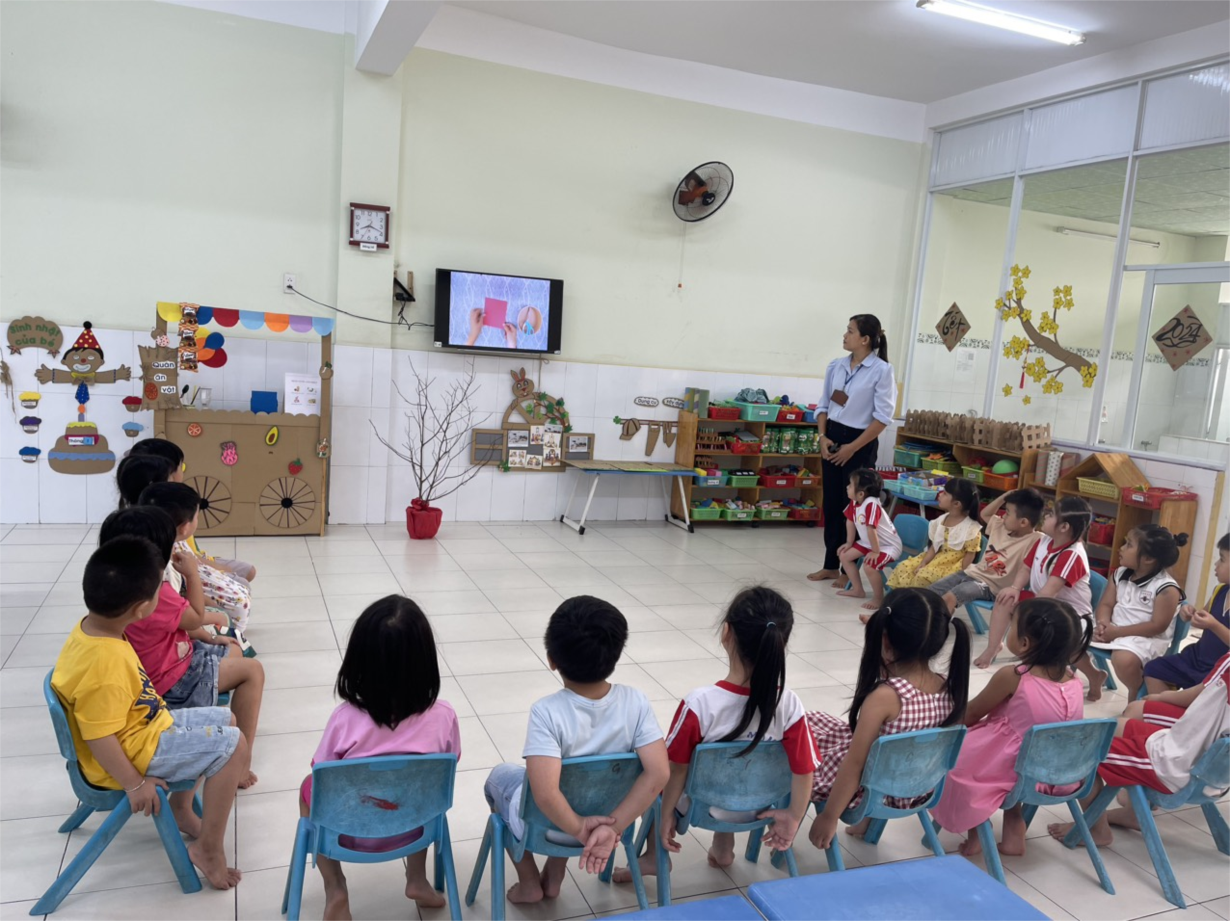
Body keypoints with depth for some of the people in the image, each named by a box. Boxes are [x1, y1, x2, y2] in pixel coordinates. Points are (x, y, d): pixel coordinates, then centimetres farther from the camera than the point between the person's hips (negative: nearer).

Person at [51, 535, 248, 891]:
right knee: (232, 746, -15)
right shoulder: (104, 665, -35)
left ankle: (181, 809, 31)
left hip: (145, 725, 10)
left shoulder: (92, 627, -5)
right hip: (133, 751, -10)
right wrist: (135, 784, -18)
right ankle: (208, 848, -3)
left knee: (224, 719, 20)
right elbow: (99, 738, -28)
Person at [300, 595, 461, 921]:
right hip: (414, 827, 2)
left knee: (308, 787, 28)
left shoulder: (345, 719, -27)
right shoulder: (443, 716, -22)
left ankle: (335, 889, 20)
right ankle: (417, 879, 33)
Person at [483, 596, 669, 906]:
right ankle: (554, 878, 38)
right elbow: (658, 773, -26)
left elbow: (546, 794, -37)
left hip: (545, 823, -3)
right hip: (607, 815, 3)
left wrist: (578, 829, -19)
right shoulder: (635, 702, -21)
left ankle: (529, 883, 32)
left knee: (500, 775, 28)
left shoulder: (547, 712, -31)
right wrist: (611, 828, -23)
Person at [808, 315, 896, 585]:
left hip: (860, 443, -5)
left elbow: (883, 417, -12)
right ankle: (830, 565, 21)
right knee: (831, 503, 9)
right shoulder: (835, 366, 5)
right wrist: (823, 436, -4)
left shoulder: (881, 370, -11)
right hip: (832, 438, 5)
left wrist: (853, 447, -14)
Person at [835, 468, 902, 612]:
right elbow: (850, 522, 8)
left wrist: (875, 552, -31)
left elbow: (871, 530, -33)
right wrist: (849, 543, 11)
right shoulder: (854, 503, -5)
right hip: (868, 542, 10)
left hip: (889, 545, -10)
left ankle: (878, 598, -10)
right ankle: (858, 590, 21)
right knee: (844, 555, 9)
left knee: (870, 565, -33)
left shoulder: (871, 504, -34)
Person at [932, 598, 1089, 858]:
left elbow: (970, 715, -8)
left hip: (1017, 771, -6)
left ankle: (975, 834, 23)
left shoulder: (1011, 676, -23)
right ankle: (1014, 830, 27)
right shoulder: (1073, 680, -6)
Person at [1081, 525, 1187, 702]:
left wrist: (1118, 632, -21)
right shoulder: (1120, 574, 6)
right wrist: (1103, 623, -17)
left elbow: (1157, 626, -19)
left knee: (1123, 659, -38)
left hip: (1147, 638, -7)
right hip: (1112, 629, 7)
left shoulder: (1167, 589, -16)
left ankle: (1136, 693, -5)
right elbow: (1106, 604, 7)